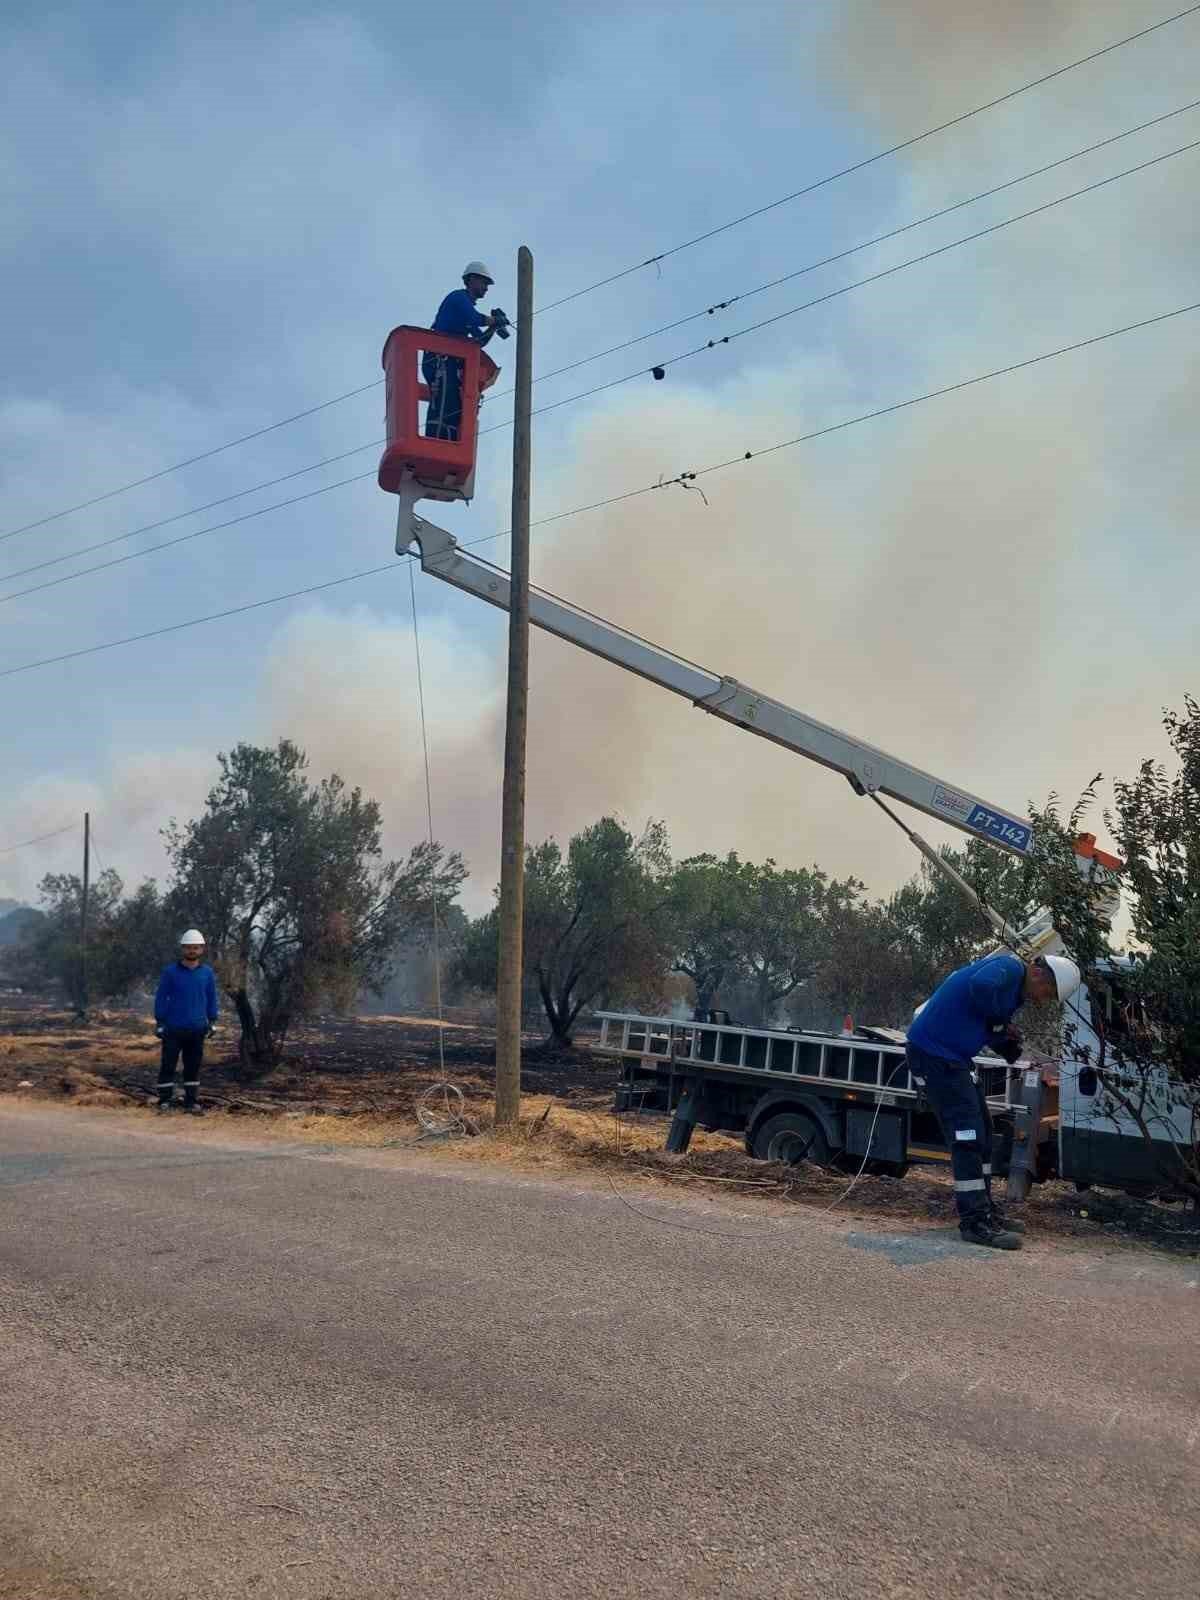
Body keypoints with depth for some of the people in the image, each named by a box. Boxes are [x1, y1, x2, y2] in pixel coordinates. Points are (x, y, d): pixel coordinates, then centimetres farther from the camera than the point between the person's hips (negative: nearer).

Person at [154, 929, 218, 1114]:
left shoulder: (207, 973, 5)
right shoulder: (170, 972, -3)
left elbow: (211, 998, 13)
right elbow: (161, 998, -1)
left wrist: (212, 1021, 9)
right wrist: (159, 1023, -5)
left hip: (197, 1029, 3)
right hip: (173, 1028, -2)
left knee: (193, 1066, 7)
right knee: (168, 1064, 0)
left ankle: (190, 1101, 14)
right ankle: (164, 1101, 7)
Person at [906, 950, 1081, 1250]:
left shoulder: (1016, 988, 15)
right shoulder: (1010, 967, -15)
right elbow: (981, 985, -36)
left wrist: (1006, 1035, -3)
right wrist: (998, 1021, -19)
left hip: (952, 1055, 11)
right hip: (933, 1050, -11)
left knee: (981, 1132, 16)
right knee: (966, 1134, -11)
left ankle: (985, 1209, 26)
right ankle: (974, 1222, -8)